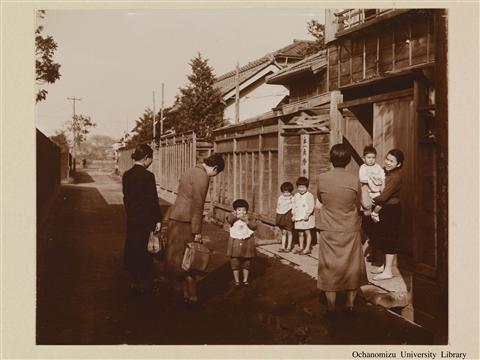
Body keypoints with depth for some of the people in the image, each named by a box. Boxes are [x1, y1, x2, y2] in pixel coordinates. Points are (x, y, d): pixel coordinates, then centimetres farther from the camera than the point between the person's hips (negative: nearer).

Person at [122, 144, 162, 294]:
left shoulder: (127, 175, 3)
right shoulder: (148, 176, -16)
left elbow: (126, 197, 9)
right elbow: (153, 200, -14)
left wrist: (130, 213, 18)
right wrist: (158, 219, -7)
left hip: (131, 218, 6)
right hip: (146, 219, -6)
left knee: (132, 248, 14)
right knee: (145, 250, 5)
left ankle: (134, 281, 24)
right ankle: (143, 283, 14)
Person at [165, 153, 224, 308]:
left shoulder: (191, 171, 16)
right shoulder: (202, 176, -14)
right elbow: (197, 205, -18)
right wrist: (197, 231, -15)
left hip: (175, 217, 10)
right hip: (185, 221, -10)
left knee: (180, 258, 13)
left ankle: (187, 294, 22)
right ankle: (192, 298, 5)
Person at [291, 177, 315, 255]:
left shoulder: (309, 195, -8)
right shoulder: (296, 196, 10)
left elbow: (311, 206, -13)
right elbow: (293, 206, 15)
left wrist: (307, 215, -20)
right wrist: (293, 215, 7)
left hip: (306, 218, -5)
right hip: (298, 218, 6)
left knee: (307, 232, 0)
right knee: (300, 234, 12)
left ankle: (307, 248, 5)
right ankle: (301, 247, 22)